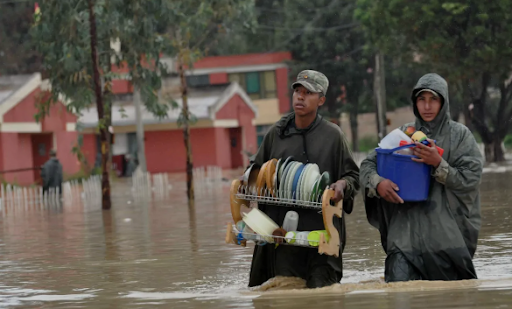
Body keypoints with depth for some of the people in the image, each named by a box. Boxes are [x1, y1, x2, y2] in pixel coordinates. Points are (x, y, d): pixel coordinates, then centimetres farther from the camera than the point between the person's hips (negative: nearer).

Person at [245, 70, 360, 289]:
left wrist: (343, 184, -10)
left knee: (322, 286, -4)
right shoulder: (276, 133, 11)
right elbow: (256, 168, 24)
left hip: (322, 229, -1)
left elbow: (353, 175, 12)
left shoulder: (332, 135, 6)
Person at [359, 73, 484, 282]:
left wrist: (438, 164, -16)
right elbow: (368, 164, 10)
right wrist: (377, 183, -12)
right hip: (407, 230, 1)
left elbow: (470, 179, -3)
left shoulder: (459, 135, 4)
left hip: (447, 232, -1)